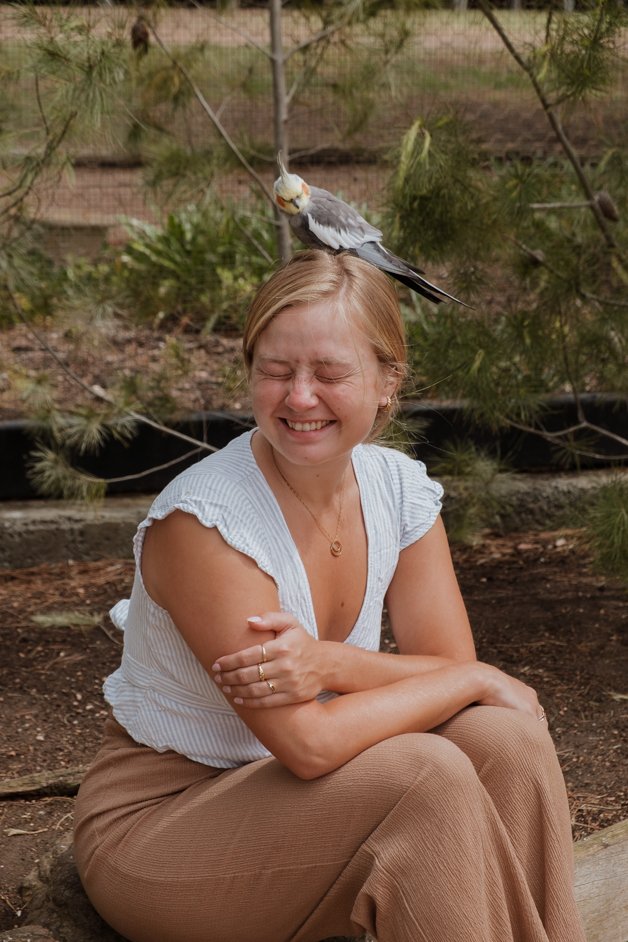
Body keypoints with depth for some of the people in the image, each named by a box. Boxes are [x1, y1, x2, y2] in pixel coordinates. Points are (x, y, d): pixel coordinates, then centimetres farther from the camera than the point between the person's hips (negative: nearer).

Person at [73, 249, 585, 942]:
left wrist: (332, 664, -27)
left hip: (294, 800, 6)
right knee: (427, 774, -28)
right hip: (154, 821, -6)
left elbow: (454, 670, -7)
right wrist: (478, 680, -17)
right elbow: (307, 744, -28)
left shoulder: (399, 488, -3)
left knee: (505, 740, -19)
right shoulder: (201, 519, -24)